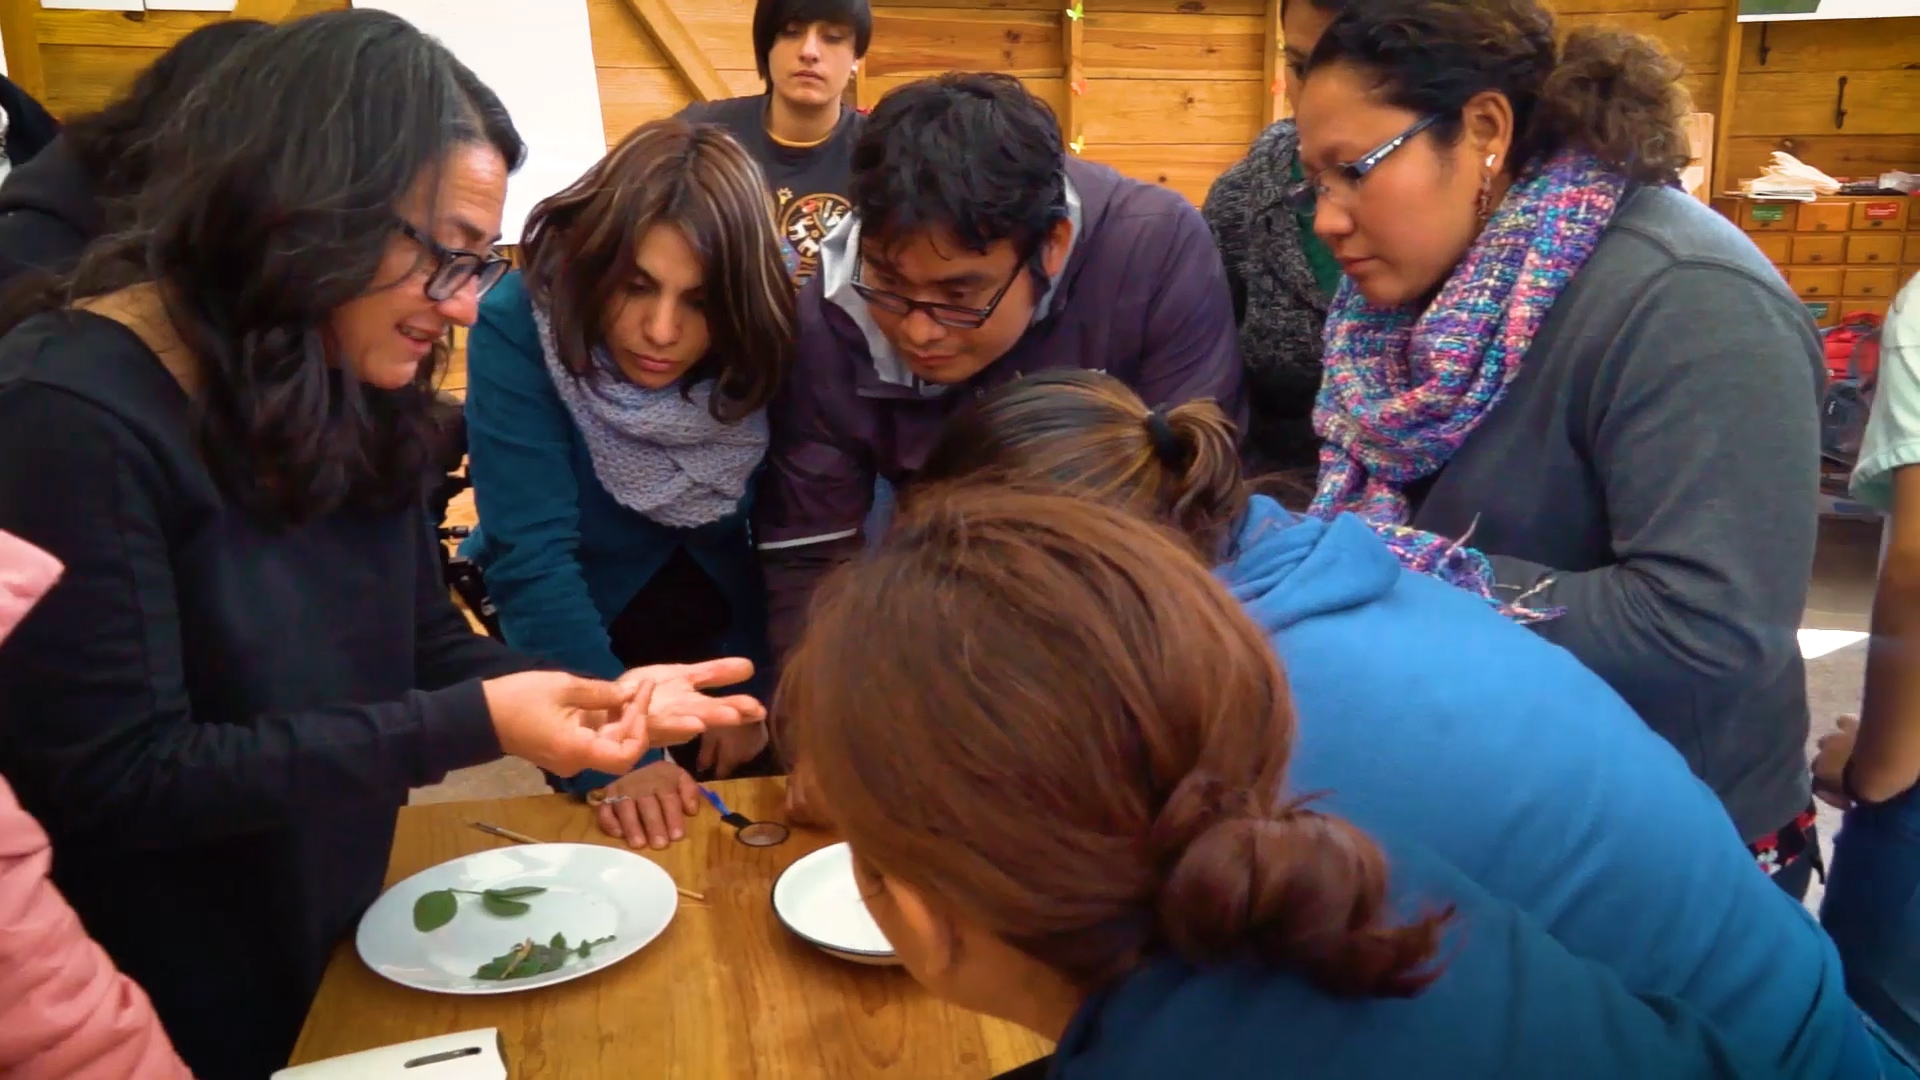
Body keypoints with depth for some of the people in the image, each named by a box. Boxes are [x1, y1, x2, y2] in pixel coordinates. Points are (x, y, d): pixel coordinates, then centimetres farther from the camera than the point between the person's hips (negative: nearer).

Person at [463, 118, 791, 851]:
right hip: (581, 623, -2)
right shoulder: (518, 327, -27)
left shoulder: (767, 339, -20)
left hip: (722, 622, 2)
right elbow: (531, 560, -32)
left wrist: (757, 688, -15)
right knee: (622, 842, 3)